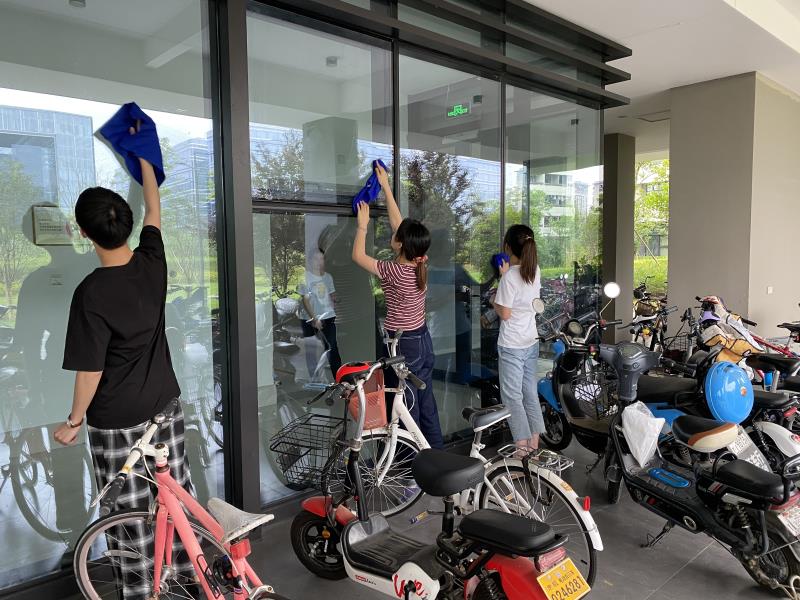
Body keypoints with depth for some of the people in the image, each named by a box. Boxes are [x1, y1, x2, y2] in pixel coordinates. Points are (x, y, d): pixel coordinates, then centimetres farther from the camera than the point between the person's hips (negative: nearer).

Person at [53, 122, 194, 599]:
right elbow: (154, 211, 12)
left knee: (130, 512, 11)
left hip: (116, 420, -5)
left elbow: (90, 370, -16)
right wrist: (144, 157, 26)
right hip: (166, 404, 6)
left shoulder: (91, 294, -21)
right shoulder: (152, 262, -7)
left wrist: (74, 421, 0)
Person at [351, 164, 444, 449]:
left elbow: (358, 256, -8)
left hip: (404, 345, -8)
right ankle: (437, 453, 29)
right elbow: (398, 222, 8)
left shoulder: (394, 271, -21)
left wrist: (363, 224, 3)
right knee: (426, 402, 17)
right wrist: (386, 187, 15)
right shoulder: (420, 265, -1)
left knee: (407, 407, 2)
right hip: (423, 339, 8)